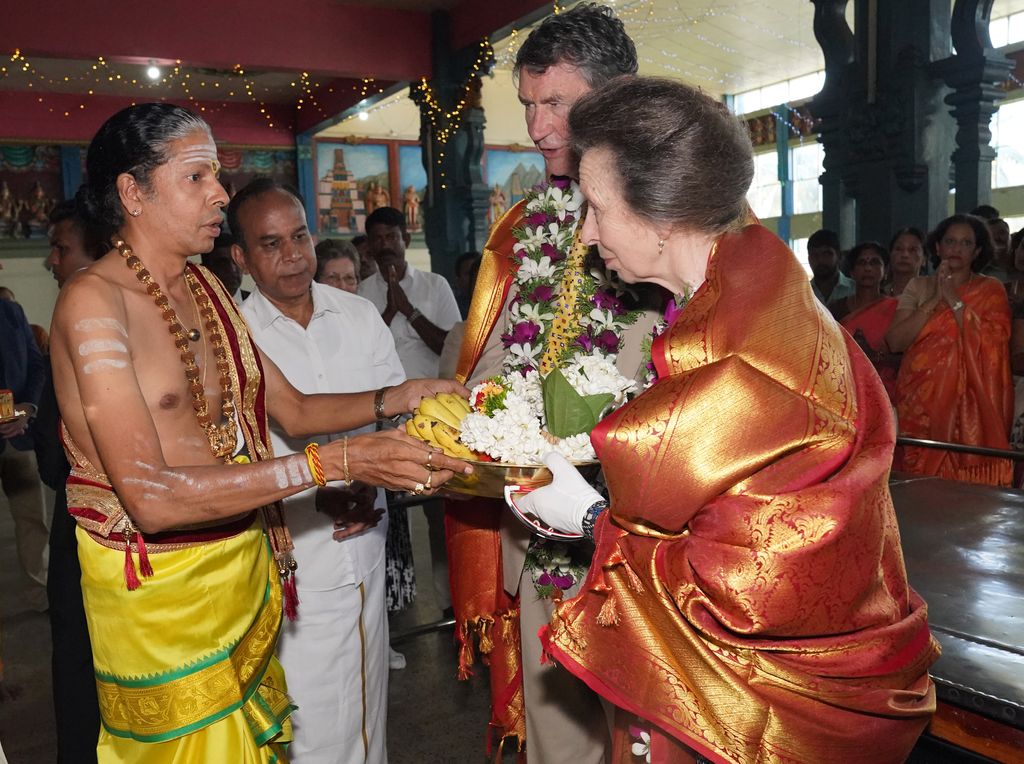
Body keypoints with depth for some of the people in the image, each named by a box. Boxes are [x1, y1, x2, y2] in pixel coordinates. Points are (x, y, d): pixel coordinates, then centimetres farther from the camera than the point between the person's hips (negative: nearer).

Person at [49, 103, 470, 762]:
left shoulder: (206, 288, 7)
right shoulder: (93, 301, -17)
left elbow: (293, 408, 10)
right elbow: (149, 496, -26)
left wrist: (394, 399, -7)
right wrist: (335, 462, -31)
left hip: (248, 569, 7)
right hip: (160, 591, -7)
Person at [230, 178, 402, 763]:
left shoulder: (361, 315, 3)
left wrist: (372, 482, -9)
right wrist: (318, 494, -18)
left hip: (365, 544, 4)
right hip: (292, 558, -4)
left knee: (368, 697, 18)